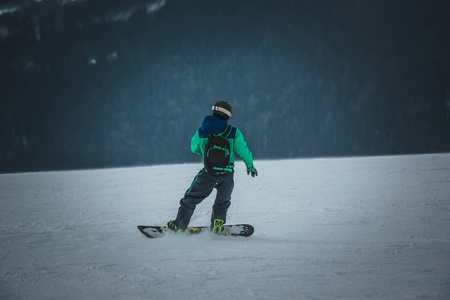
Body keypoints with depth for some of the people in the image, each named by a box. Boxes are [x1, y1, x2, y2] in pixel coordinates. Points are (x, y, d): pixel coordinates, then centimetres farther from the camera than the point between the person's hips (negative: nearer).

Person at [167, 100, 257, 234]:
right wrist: (250, 165, 18)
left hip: (208, 173, 0)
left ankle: (179, 226, 17)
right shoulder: (234, 132, -6)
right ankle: (217, 225, 23)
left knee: (191, 198, 15)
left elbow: (194, 148, 15)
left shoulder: (201, 132, -1)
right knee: (223, 201, 26)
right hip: (227, 174, 0)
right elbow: (243, 150, 0)